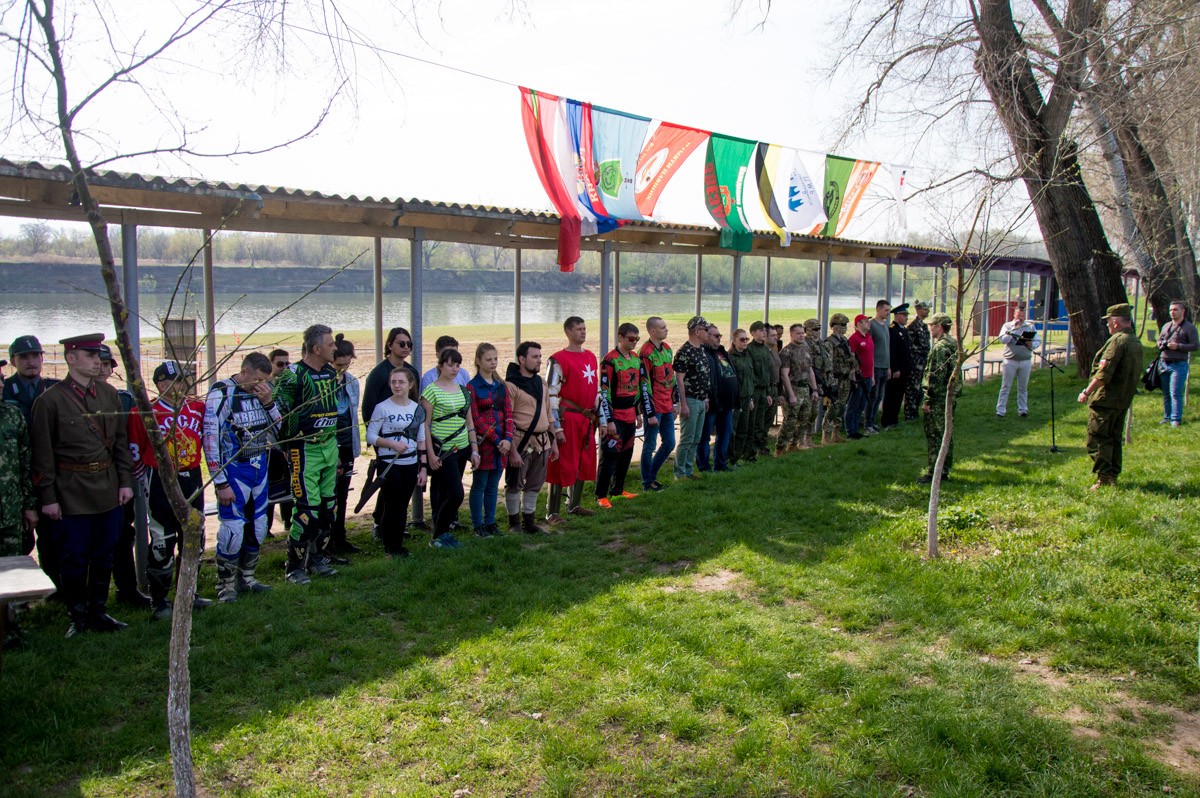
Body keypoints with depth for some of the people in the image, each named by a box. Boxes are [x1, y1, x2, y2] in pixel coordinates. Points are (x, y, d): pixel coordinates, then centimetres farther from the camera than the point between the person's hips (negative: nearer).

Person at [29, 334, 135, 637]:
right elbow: (42, 455, -7)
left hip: (108, 490, 5)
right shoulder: (50, 400, -8)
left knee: (103, 556, 13)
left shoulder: (109, 394, 7)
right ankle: (77, 616, 20)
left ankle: (98, 611, 26)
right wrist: (47, 497, -9)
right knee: (74, 559, 5)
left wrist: (125, 481, 7)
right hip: (72, 495, -5)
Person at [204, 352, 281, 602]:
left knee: (258, 528, 13)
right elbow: (211, 440, -15)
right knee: (232, 530, -6)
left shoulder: (262, 392, 5)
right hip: (234, 471, -6)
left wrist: (268, 402, -10)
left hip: (260, 469, 6)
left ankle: (246, 577, 29)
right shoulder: (221, 393, -13)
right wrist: (220, 483, -15)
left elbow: (277, 429, 8)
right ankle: (226, 584, 13)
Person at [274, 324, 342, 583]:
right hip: (305, 450, -8)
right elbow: (278, 409, -15)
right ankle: (294, 567, 6)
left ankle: (315, 557, 27)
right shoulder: (294, 374, -14)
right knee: (306, 509, -7)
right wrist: (287, 443, -14)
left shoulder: (331, 373, 11)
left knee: (327, 506, 12)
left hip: (329, 447, 8)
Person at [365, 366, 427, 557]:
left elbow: (422, 441, 10)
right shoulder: (382, 408, -6)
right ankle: (390, 547, 12)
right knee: (392, 505, -1)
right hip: (389, 464, -4)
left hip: (411, 464, 4)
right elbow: (370, 436, -6)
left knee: (403, 506, 8)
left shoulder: (418, 409, 6)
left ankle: (398, 545, 19)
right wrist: (393, 444, -18)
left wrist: (423, 467, 6)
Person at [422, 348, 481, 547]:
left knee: (446, 494, 10)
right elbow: (425, 424, -9)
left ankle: (443, 531, 22)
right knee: (455, 494, -10)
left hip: (461, 449, 6)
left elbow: (469, 422, 16)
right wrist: (430, 454, -13)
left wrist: (474, 450, 11)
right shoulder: (432, 390, -8)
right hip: (443, 451, -6)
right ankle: (438, 536, 5)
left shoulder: (463, 390, 12)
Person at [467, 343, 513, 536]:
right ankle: (478, 526, 11)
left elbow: (508, 414, 6)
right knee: (479, 485, 2)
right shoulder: (472, 387, -5)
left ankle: (490, 523, 20)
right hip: (483, 442, -5)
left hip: (502, 443, 5)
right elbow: (475, 419, -10)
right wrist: (496, 440, -14)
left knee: (493, 486, 11)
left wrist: (508, 439, -9)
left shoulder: (501, 386, 12)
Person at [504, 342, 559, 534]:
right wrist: (512, 451, -18)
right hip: (521, 441, -7)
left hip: (542, 441, 7)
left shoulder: (541, 384, 12)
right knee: (515, 484, 3)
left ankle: (528, 522, 25)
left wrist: (554, 442, 16)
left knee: (535, 484, 13)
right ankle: (514, 523, 17)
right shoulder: (511, 385, -11)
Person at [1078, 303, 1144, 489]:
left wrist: (1087, 392, -17)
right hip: (1124, 400, 9)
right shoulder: (1136, 342, 13)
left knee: (1097, 439, -4)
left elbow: (1104, 373, -23)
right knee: (1114, 439, 16)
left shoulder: (1117, 340, -17)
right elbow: (1136, 374, 19)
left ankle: (1104, 479, -6)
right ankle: (1113, 476, 20)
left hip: (1105, 399, -9)